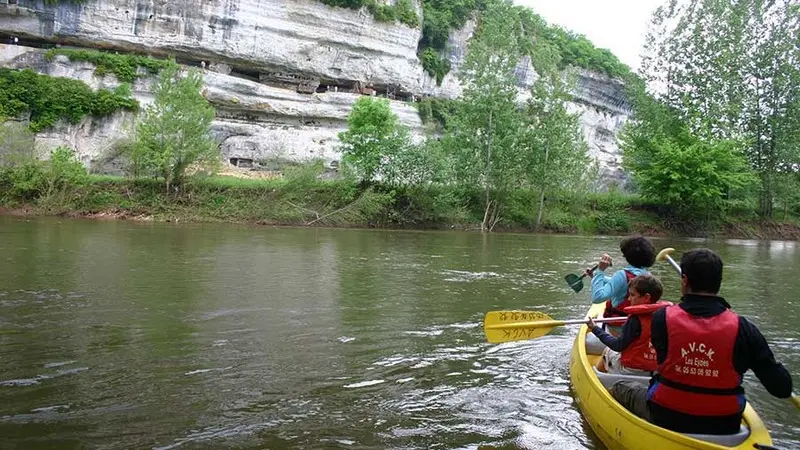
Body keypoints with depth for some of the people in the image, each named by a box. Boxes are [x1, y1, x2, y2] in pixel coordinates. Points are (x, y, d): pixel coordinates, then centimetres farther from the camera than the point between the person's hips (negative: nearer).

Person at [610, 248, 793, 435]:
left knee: (620, 388, 25)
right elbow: (783, 389, -11)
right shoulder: (742, 328, -16)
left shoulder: (661, 318, -16)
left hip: (665, 421, -2)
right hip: (723, 429, 2)